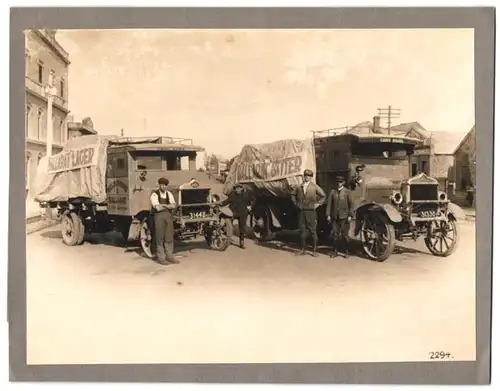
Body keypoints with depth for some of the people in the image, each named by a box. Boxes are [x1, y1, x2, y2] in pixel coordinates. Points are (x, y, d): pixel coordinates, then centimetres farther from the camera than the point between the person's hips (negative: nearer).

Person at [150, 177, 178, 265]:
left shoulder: (169, 194, 13)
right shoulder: (154, 195, -5)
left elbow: (173, 205, 1)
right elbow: (158, 208, -16)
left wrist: (163, 205, -12)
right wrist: (168, 206, -1)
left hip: (168, 216, 5)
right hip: (159, 216, -5)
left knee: (169, 237, 8)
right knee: (160, 238, -1)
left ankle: (169, 256, 17)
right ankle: (161, 258, 5)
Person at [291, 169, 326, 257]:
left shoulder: (315, 187, 0)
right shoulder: (299, 187, 8)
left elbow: (323, 196, 4)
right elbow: (293, 195, 23)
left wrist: (318, 204, -3)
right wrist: (295, 203, 11)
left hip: (311, 211, -3)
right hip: (301, 211, 3)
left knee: (313, 231, 0)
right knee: (302, 231, 7)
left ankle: (314, 250, 6)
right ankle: (302, 250, 15)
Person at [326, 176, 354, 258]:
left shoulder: (347, 192, 2)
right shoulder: (332, 192, 6)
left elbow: (350, 204, 1)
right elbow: (329, 204, 5)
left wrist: (350, 215, -5)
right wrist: (328, 215, -1)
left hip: (344, 217, -2)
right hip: (334, 217, 2)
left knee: (344, 234, 3)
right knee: (335, 234, 5)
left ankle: (346, 251, 11)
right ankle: (335, 251, 12)